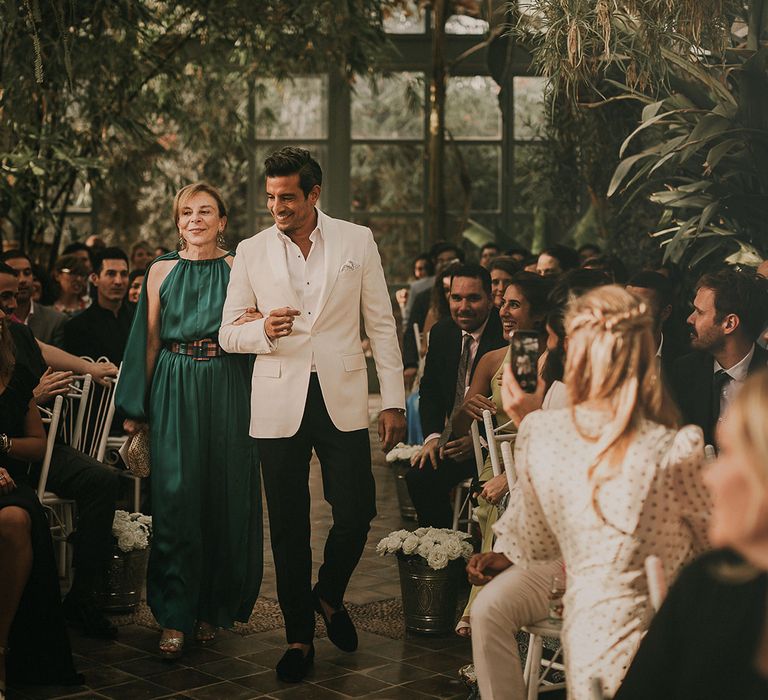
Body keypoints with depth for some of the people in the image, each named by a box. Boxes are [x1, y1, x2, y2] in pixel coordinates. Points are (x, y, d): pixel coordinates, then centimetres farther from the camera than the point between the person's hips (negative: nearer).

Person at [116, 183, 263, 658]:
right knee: (176, 498, -3)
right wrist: (136, 409, 9)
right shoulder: (161, 271, 8)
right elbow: (150, 343, 10)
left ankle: (214, 609, 16)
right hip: (174, 392, 1)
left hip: (227, 392, 0)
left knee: (225, 496, 2)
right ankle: (175, 616, 2)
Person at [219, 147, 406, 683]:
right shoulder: (252, 252, 6)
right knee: (288, 525, 5)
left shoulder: (357, 241, 4)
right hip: (279, 403, 1)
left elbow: (382, 325, 6)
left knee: (356, 513, -4)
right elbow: (228, 333, 8)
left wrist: (394, 401, 1)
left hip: (342, 399, -1)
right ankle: (299, 635, 19)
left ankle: (329, 596, 26)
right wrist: (263, 329, -15)